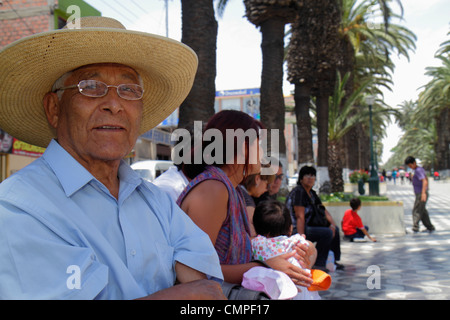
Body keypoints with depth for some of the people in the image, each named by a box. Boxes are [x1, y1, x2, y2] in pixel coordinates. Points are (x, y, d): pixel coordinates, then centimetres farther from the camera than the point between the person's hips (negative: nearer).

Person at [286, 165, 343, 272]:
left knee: (335, 229, 15)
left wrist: (332, 224, -1)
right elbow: (300, 217, -23)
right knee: (327, 233, -24)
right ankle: (318, 264, -16)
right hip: (295, 230, -10)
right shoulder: (298, 192, -16)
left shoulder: (312, 193, 13)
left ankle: (334, 261, 22)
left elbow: (324, 210, 16)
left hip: (307, 226, 10)